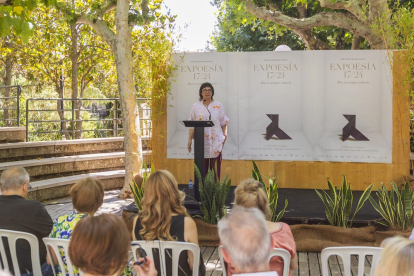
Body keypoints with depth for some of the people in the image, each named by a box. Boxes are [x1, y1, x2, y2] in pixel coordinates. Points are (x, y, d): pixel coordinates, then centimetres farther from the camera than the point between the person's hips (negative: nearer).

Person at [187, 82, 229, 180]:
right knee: (202, 167, 0)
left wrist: (225, 135, -2)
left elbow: (224, 123, 9)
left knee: (215, 167, -1)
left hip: (216, 141, 0)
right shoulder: (196, 107, 9)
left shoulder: (218, 106, 8)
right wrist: (190, 139, 3)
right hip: (201, 141, 0)